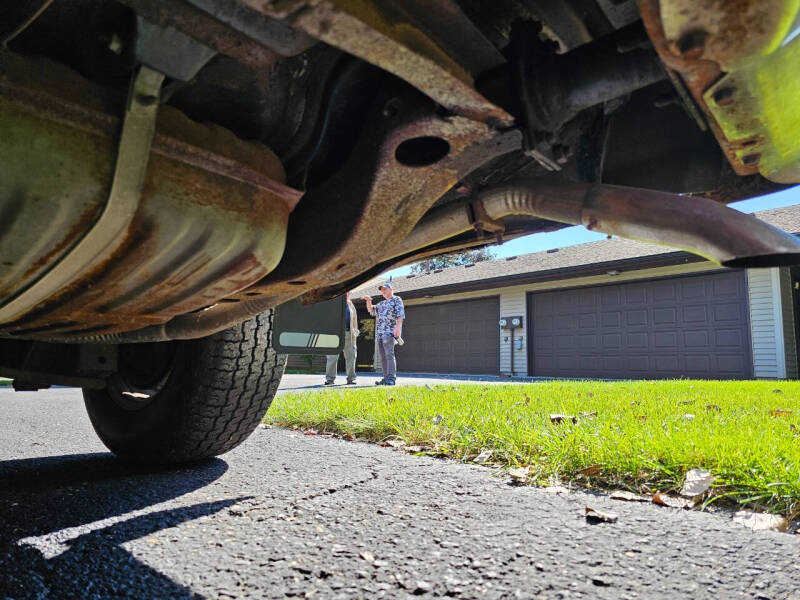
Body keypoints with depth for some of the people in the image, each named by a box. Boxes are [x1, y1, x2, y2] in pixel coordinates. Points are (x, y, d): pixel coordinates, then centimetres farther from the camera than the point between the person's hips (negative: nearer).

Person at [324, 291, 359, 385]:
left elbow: (354, 319, 21)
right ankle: (330, 378, -2)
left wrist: (355, 333, 13)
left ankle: (351, 378, 9)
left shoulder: (351, 305, 20)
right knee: (332, 356, -6)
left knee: (351, 356, 3)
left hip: (349, 333, 4)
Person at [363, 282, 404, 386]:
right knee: (383, 357, 4)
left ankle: (391, 378, -23)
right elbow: (371, 310, 31)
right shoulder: (381, 304, 27)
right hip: (379, 333, 8)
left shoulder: (396, 300, 5)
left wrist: (398, 326, -20)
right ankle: (386, 378, 6)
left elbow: (400, 314, -7)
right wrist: (368, 301, 12)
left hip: (389, 332, -8)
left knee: (389, 354, -18)